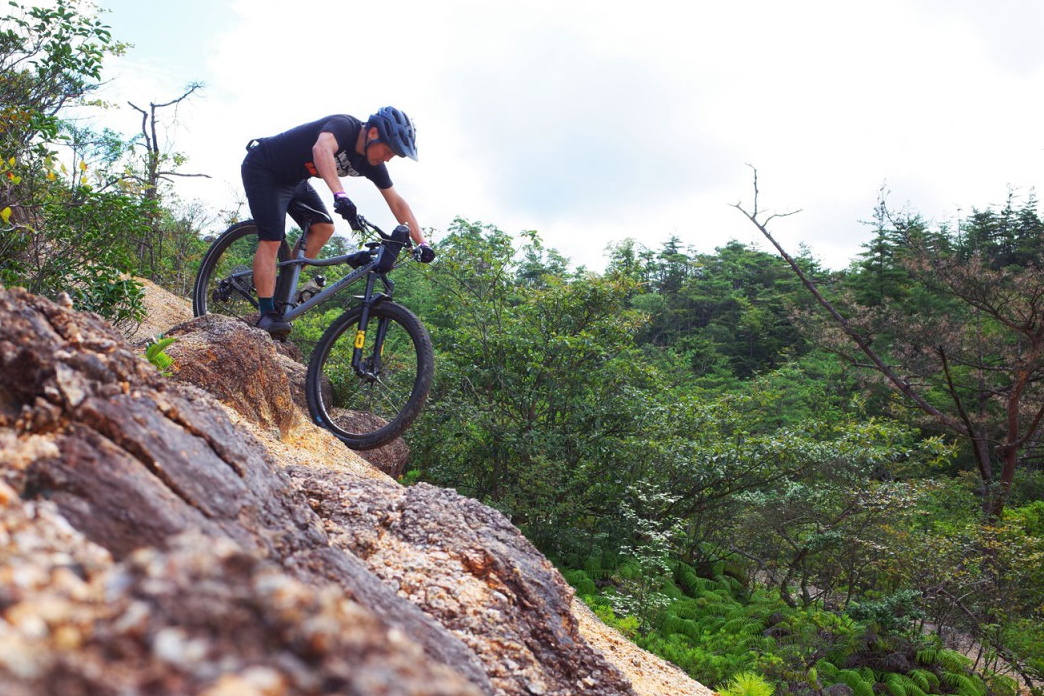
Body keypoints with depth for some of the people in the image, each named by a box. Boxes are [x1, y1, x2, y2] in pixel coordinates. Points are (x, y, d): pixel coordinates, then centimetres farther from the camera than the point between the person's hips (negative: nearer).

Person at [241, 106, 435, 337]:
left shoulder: (371, 164, -7)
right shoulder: (345, 126, -29)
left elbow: (397, 203, -3)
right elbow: (321, 149, -52)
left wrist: (422, 242, -10)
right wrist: (340, 195, -65)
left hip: (293, 179, 8)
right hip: (263, 168, -8)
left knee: (323, 229, -4)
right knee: (272, 239, -19)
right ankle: (268, 315, -21)